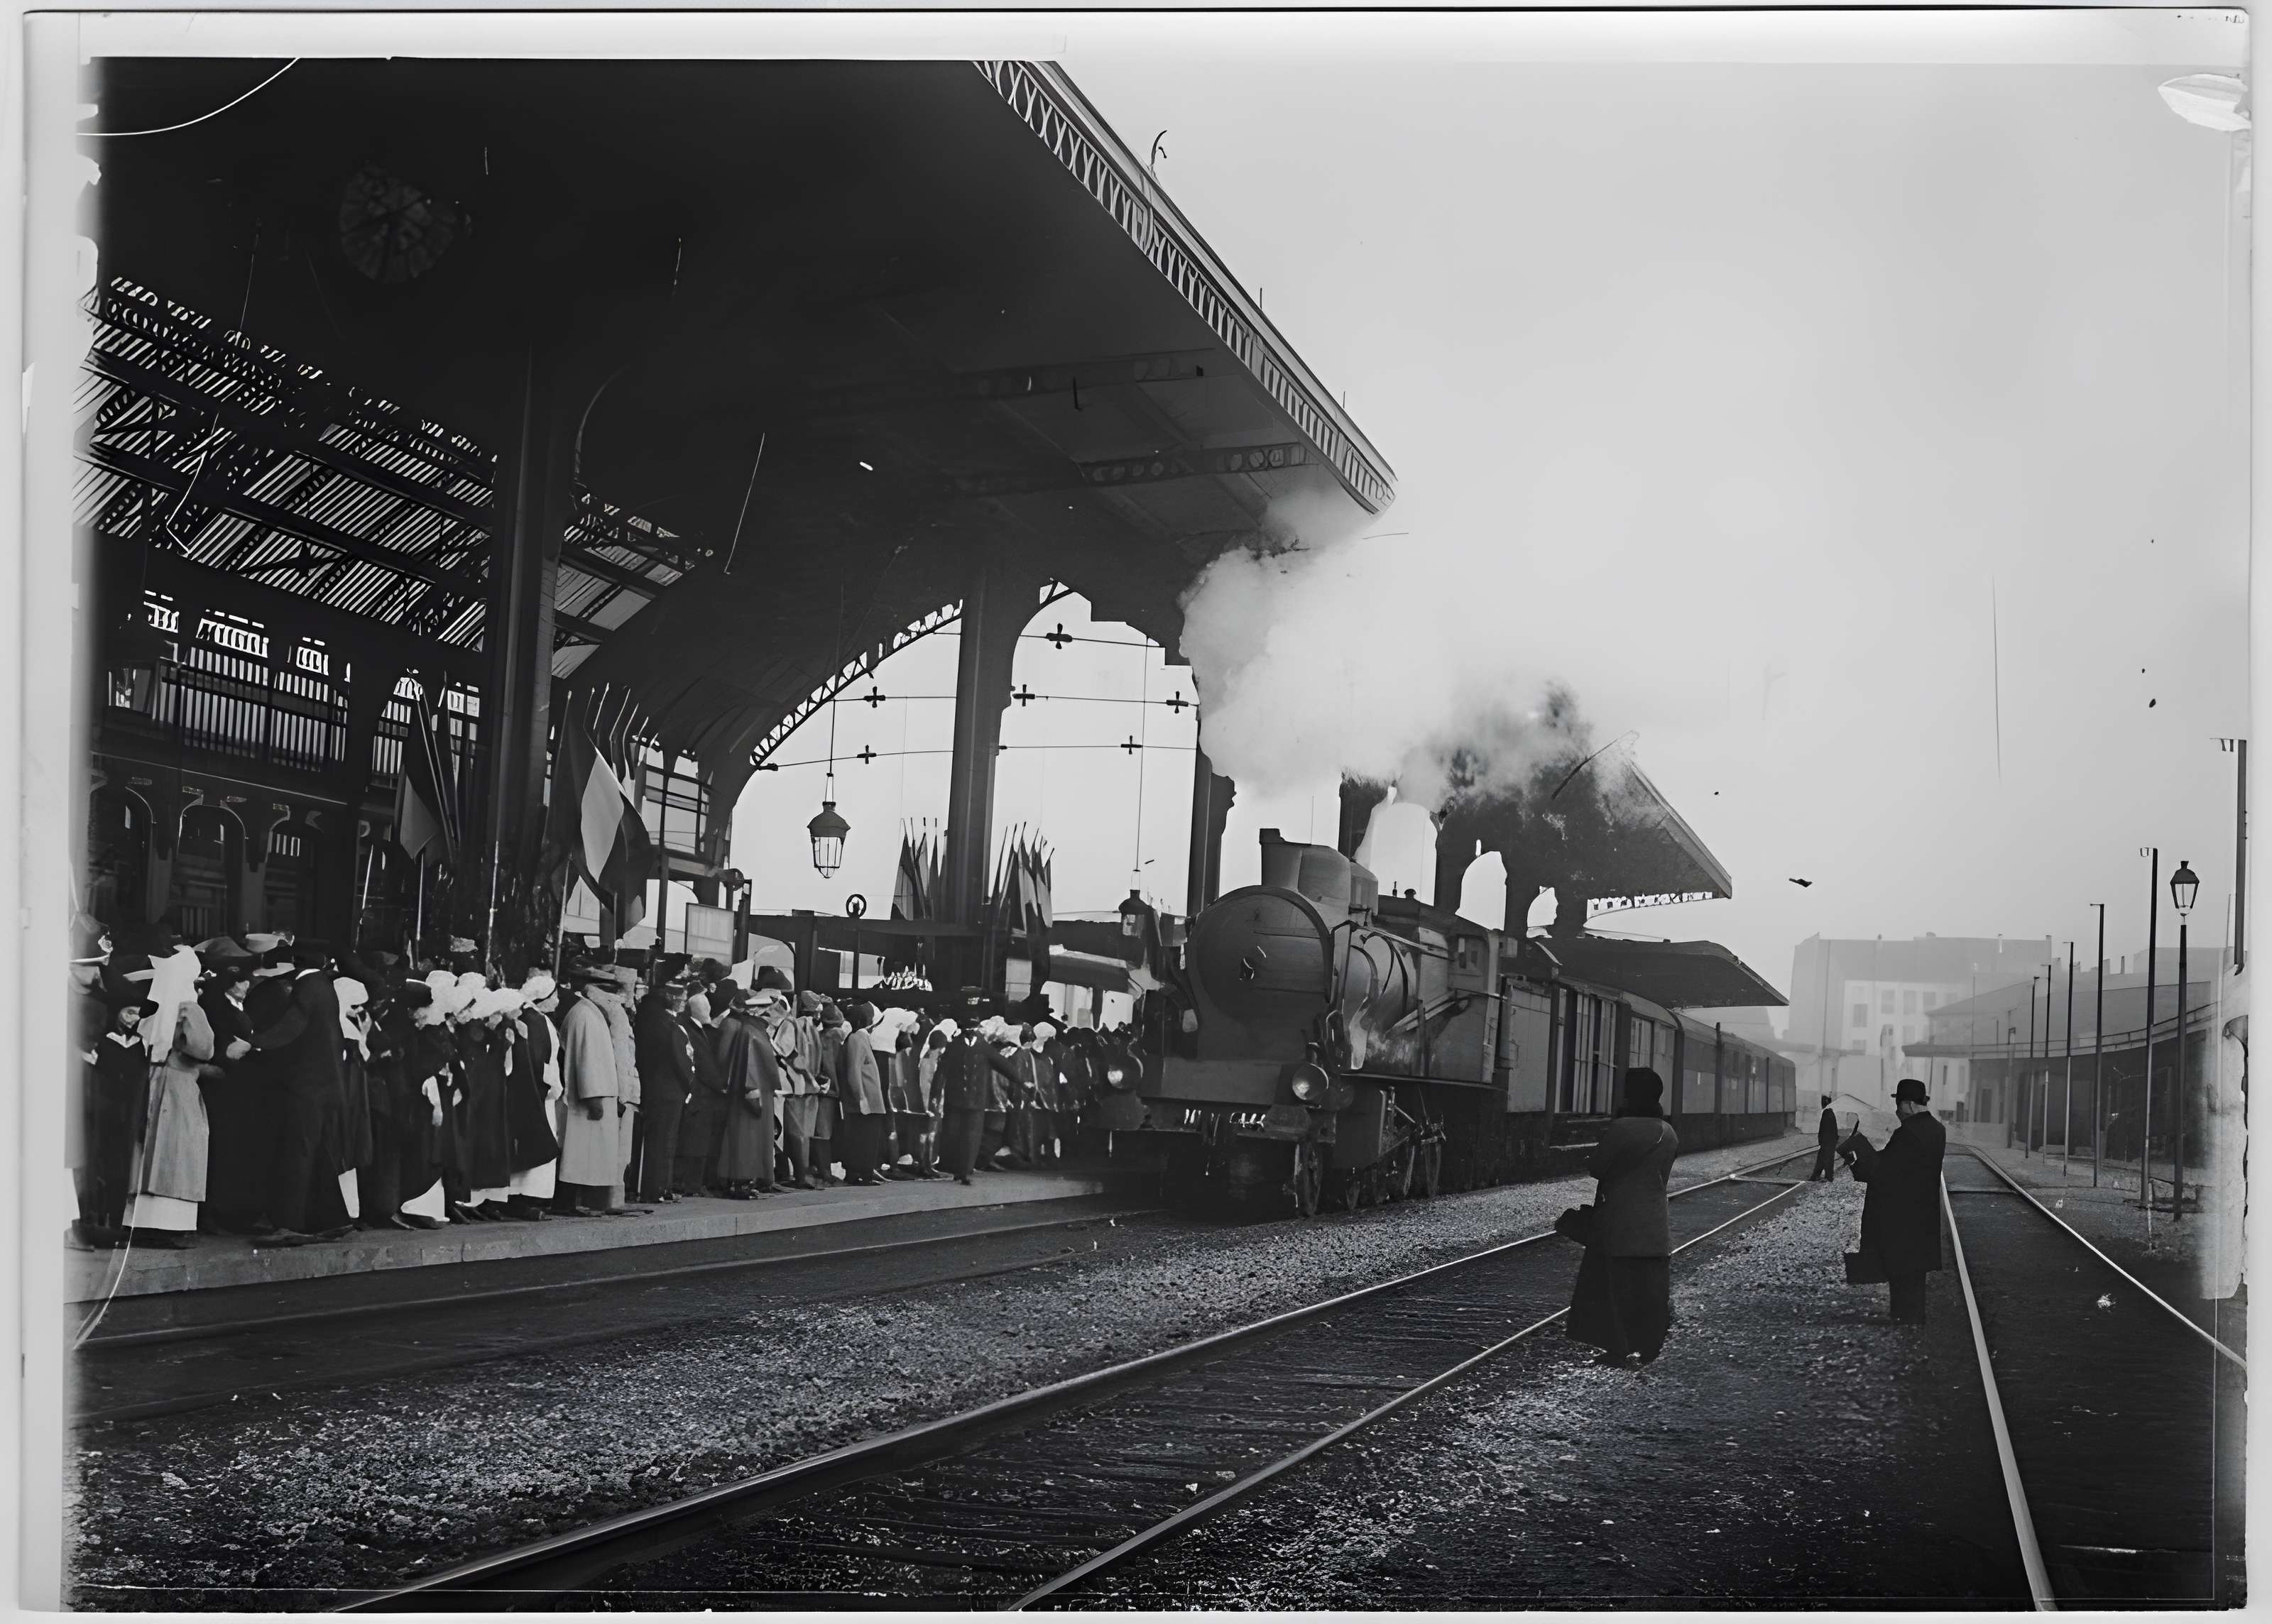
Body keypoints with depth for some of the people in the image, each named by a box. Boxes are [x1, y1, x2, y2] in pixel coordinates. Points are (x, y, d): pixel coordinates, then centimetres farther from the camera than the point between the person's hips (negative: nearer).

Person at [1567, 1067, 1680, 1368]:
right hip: (1655, 1224, 6)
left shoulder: (1621, 1128, -17)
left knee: (1616, 1284, 3)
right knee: (1652, 1288, 11)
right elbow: (1663, 1174, 13)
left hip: (1618, 1221, -6)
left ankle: (1617, 1349, 5)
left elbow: (1595, 1167, -10)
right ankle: (1650, 1348, 16)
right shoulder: (1669, 1134, 3)